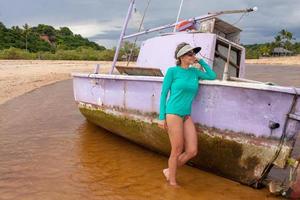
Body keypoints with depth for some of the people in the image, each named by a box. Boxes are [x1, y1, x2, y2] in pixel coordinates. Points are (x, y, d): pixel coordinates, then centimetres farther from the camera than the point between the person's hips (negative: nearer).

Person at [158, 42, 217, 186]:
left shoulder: (194, 71, 12)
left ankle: (169, 171, 23)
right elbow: (163, 94, -2)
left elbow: (213, 76, 18)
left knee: (192, 151, 1)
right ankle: (172, 181, 22)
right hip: (173, 113, -6)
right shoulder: (172, 71, -3)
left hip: (187, 115, 6)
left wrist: (200, 61, 12)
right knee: (177, 151, 1)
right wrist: (161, 117, -6)